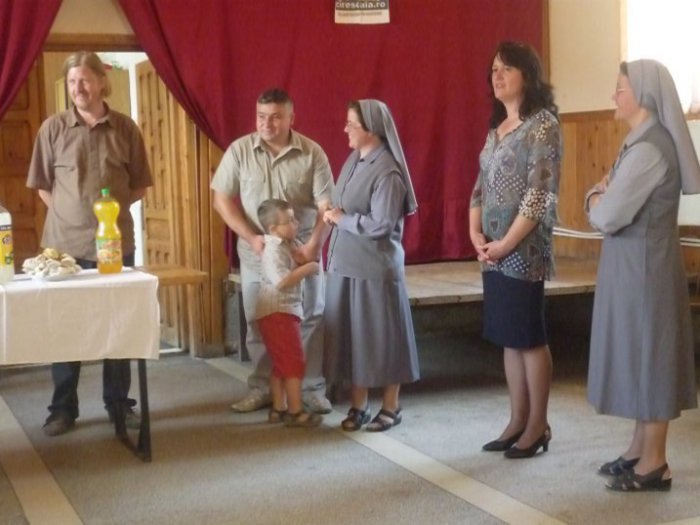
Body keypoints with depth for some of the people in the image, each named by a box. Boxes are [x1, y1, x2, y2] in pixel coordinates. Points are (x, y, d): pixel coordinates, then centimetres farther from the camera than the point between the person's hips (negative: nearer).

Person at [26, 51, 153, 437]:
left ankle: (118, 403, 20)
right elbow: (43, 185, 5)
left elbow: (139, 186, 7)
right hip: (64, 243, -1)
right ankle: (63, 408, 15)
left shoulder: (125, 128, 2)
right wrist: (68, 213, -3)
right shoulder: (53, 128, 0)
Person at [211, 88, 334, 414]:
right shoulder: (239, 150, -3)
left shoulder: (312, 153, -5)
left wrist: (314, 245, -17)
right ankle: (261, 387, 21)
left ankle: (313, 388, 15)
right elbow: (222, 200, -2)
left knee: (309, 319, 4)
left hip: (301, 250, -1)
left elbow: (326, 205, -6)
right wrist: (251, 237, -12)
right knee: (258, 322, 8)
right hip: (256, 253, 1)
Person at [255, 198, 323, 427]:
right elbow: (282, 282, -27)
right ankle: (295, 412, -2)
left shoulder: (285, 245, 14)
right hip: (277, 313, -10)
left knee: (281, 363, 14)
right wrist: (307, 269, -20)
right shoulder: (274, 250, -18)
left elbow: (304, 255, 4)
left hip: (283, 312, 10)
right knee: (294, 361, -7)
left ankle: (278, 409, 20)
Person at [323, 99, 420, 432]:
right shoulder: (354, 159, 9)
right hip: (345, 264, 8)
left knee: (382, 336, 4)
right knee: (351, 335, 11)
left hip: (375, 267, -8)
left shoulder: (387, 171, -17)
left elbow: (380, 224, -23)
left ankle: (391, 407, 17)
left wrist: (342, 219, -13)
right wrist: (332, 214, -1)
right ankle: (358, 405, 22)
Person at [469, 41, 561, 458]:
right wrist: (476, 235, 0)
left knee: (530, 338, -1)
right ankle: (518, 421, 20)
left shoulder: (543, 125, -9)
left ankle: (539, 425, 9)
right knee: (508, 338, 11)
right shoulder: (497, 128, 15)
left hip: (525, 251, -8)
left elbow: (540, 195, -16)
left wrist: (506, 244, -15)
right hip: (494, 253, 8)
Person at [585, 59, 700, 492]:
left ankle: (654, 464, 7)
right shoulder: (646, 140, 12)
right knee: (643, 356, 15)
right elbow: (620, 203, 17)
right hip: (636, 265, 10)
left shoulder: (649, 149, -21)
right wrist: (604, 195, -2)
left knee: (648, 355, -2)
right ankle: (641, 449, 25)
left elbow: (608, 217, -22)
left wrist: (596, 199, -3)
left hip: (643, 267, -10)